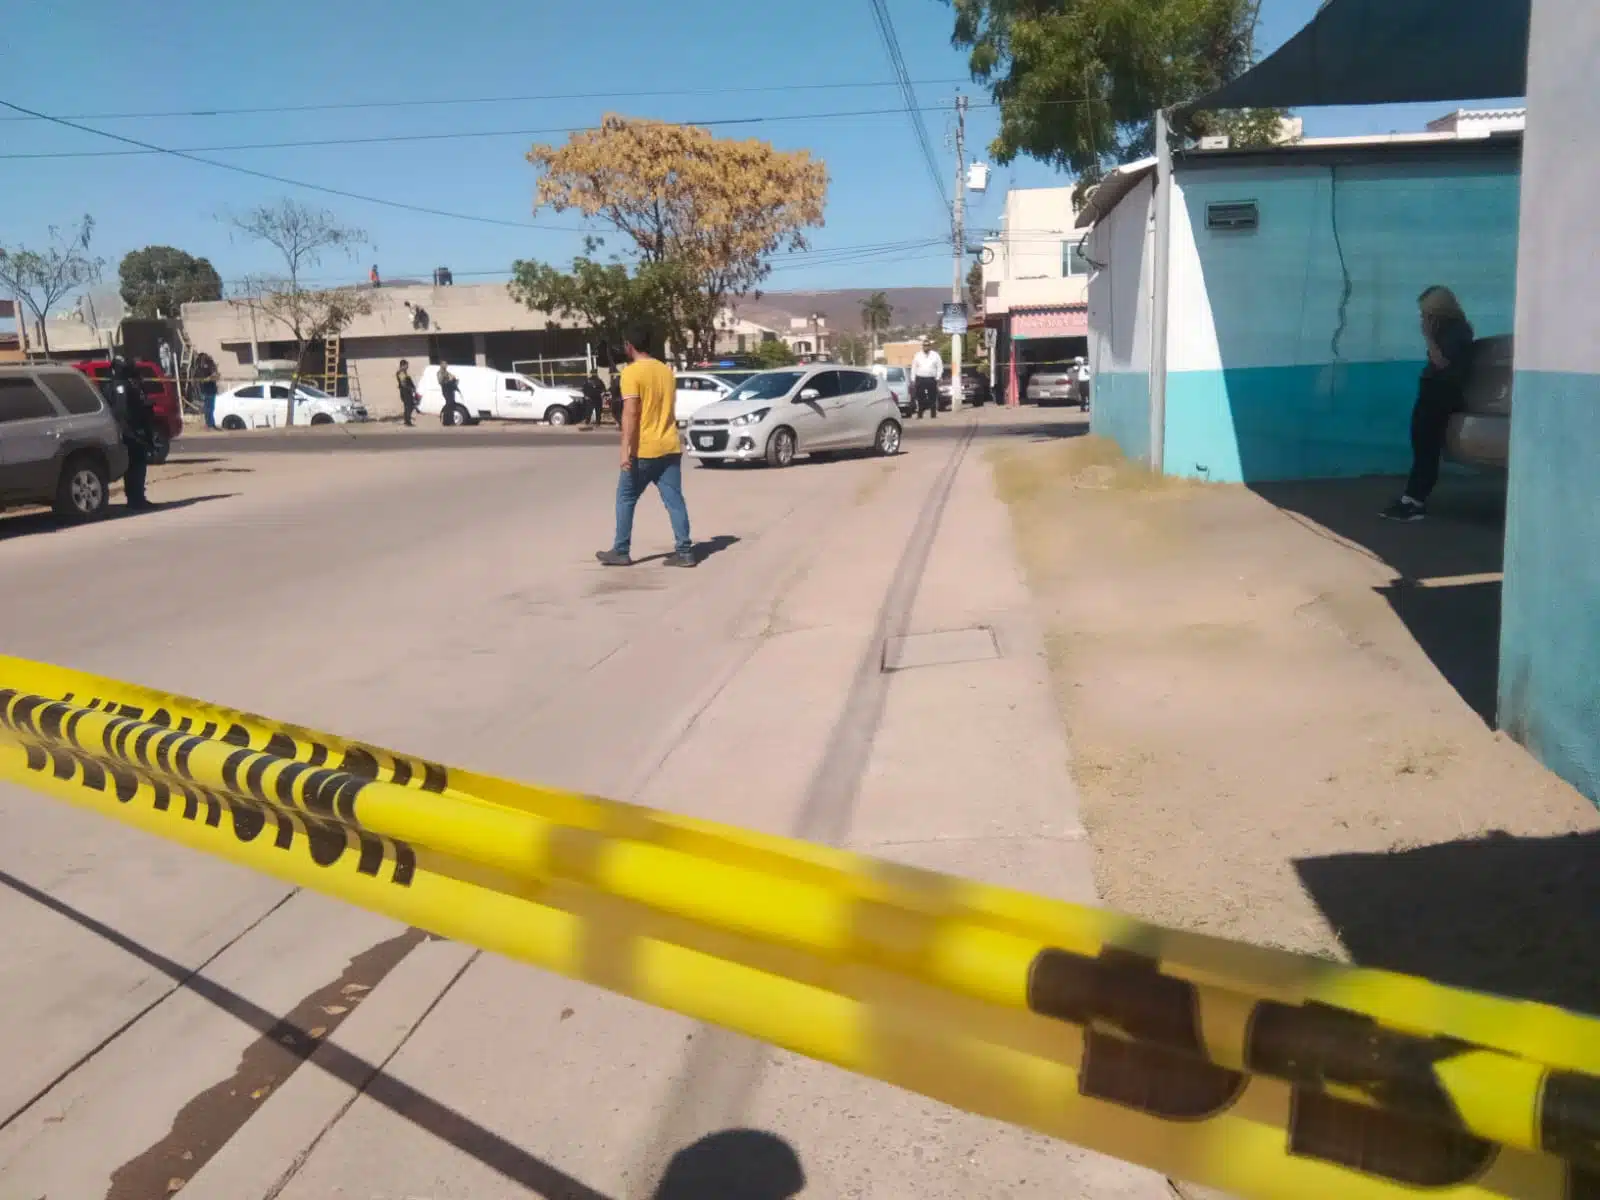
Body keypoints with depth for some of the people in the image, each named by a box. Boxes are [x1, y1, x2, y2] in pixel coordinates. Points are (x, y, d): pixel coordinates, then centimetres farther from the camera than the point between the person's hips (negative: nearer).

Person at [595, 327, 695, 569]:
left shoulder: (631, 372, -10)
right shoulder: (666, 370, 13)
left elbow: (630, 413, -19)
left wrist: (626, 448, -20)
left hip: (643, 450, -6)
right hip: (670, 447, 6)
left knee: (626, 499, 8)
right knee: (675, 500, 4)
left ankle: (621, 552, 12)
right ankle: (684, 551, -1)